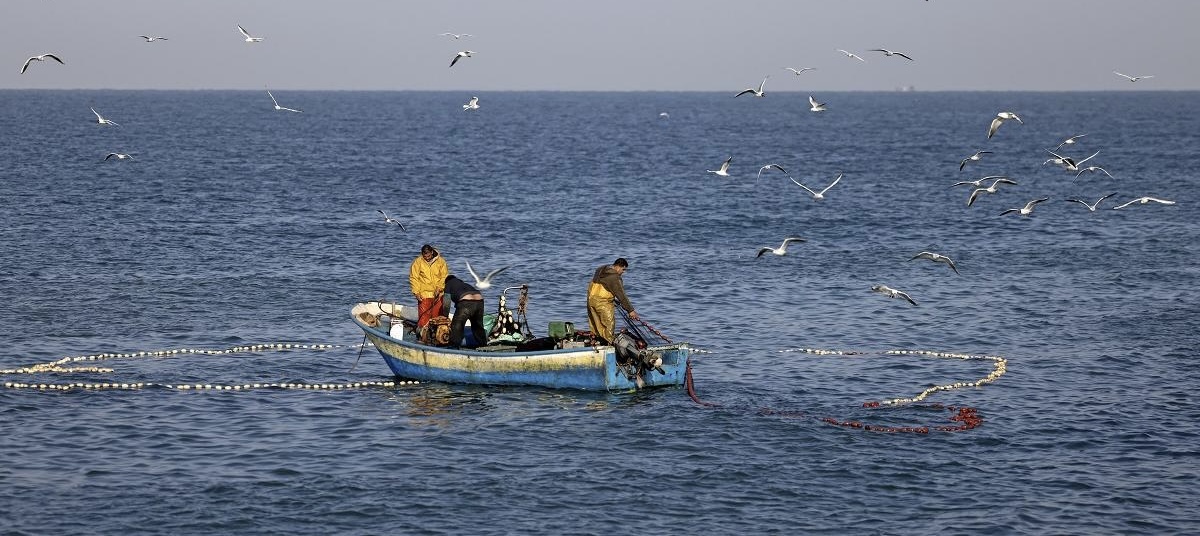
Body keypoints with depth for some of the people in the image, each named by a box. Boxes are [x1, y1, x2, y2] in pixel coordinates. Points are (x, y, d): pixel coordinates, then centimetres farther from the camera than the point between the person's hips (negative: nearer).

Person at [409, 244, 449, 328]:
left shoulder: (441, 261, 2)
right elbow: (413, 278, -2)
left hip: (438, 294, 2)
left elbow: (445, 277, 3)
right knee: (424, 316, -7)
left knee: (438, 316, 6)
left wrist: (439, 288, -11)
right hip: (424, 295, -2)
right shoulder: (417, 262, -2)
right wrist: (416, 292, -11)